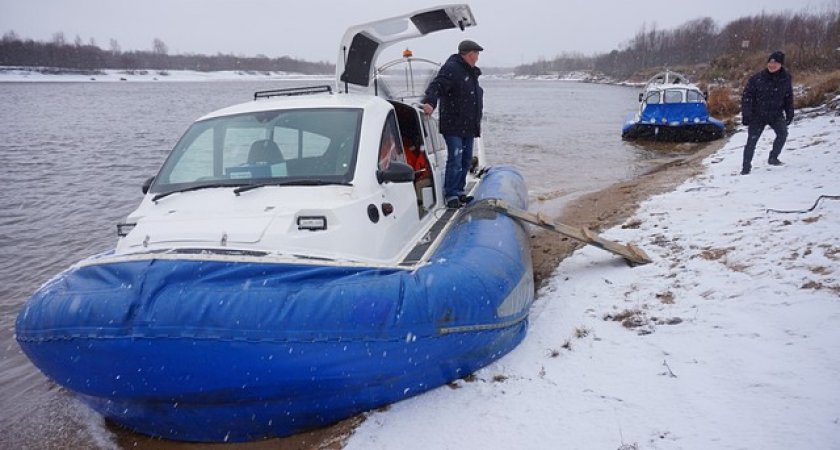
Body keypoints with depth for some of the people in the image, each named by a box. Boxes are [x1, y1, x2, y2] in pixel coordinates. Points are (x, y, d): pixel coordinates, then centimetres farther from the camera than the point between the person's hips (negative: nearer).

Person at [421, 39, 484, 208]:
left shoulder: (471, 72, 20)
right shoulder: (451, 69, -11)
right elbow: (436, 86, -26)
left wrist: (477, 124, 28)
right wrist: (430, 102, -45)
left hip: (468, 127, 9)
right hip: (453, 126, -9)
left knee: (466, 160, 13)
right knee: (455, 160, -10)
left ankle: (459, 191, 23)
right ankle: (451, 195, -5)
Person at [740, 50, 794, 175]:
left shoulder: (786, 79, -1)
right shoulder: (757, 78, -12)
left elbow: (789, 98, 11)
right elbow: (747, 97, -9)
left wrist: (789, 114, 8)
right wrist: (746, 115, -14)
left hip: (776, 114, 2)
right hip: (757, 116, -2)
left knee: (782, 133, -20)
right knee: (752, 140, -4)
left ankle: (773, 157, 0)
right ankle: (746, 167, 6)